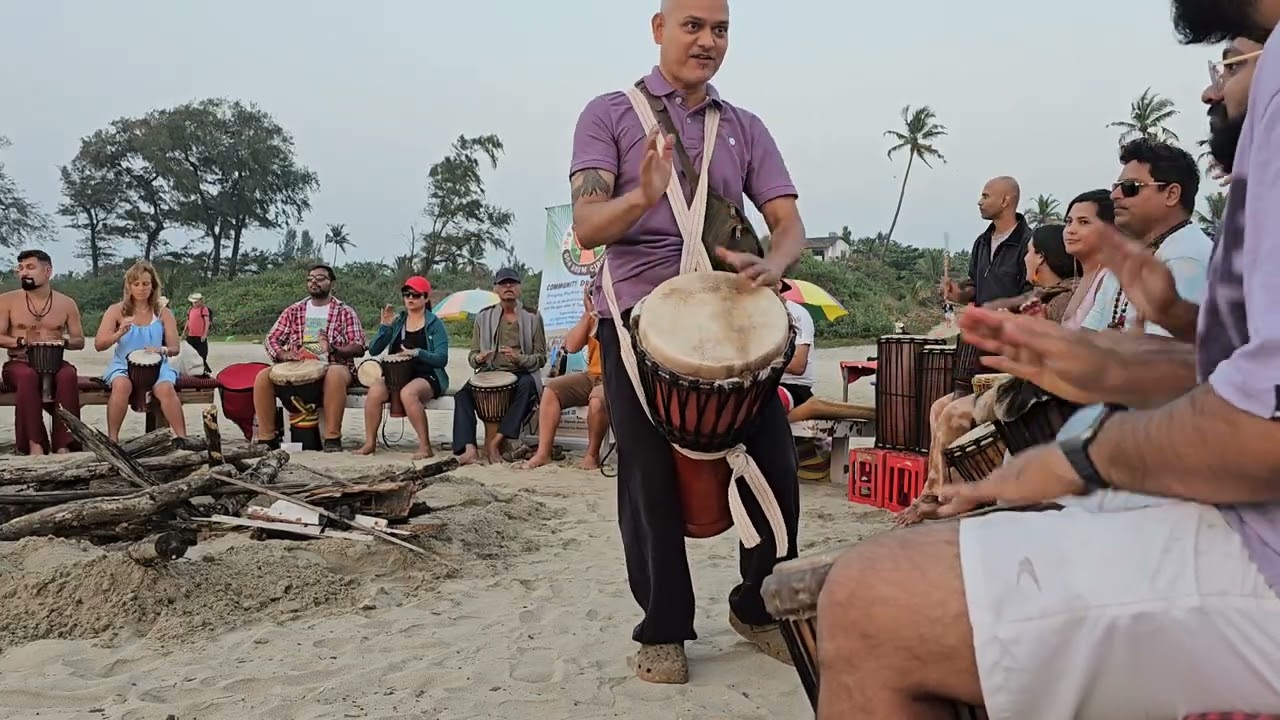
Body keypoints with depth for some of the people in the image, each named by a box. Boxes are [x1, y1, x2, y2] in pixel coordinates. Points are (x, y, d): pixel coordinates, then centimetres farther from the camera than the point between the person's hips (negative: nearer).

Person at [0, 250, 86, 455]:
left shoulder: (67, 304, 10)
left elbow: (80, 341, 12)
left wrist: (63, 341, -10)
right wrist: (22, 341, -15)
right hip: (18, 364, -1)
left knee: (68, 375, -35)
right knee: (27, 376, -37)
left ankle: (63, 444, -38)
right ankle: (35, 444, -40)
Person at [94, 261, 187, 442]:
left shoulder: (164, 313, 6)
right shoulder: (116, 310, 4)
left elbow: (174, 349, 4)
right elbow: (98, 345, -3)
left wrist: (162, 350, -21)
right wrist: (119, 333, -23)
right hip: (123, 365, 0)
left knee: (166, 388, -32)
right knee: (122, 385, -35)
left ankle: (183, 439, -28)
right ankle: (112, 438, -24)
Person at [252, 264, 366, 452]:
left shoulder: (345, 312, 8)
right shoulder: (293, 311, 17)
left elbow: (359, 347, 0)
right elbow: (271, 339, 14)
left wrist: (333, 349, -21)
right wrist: (282, 354, -10)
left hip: (333, 366, -3)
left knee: (335, 375, -40)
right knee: (263, 376, -24)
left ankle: (332, 438, -34)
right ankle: (267, 437, -16)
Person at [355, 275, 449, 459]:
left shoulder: (434, 324, 0)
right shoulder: (397, 321, 10)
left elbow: (442, 359, -9)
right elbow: (373, 350, 4)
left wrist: (417, 352, -24)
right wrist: (384, 326, -10)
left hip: (427, 376, -4)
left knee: (408, 393, -36)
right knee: (374, 392, -26)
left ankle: (425, 446, -26)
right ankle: (370, 442, -10)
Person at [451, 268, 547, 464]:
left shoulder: (532, 317, 7)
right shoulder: (484, 316, 13)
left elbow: (541, 358, 3)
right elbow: (472, 356, 13)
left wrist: (519, 358, -18)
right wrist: (478, 358, -13)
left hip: (521, 375, -2)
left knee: (527, 385, -36)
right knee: (462, 395, -25)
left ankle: (496, 440, -34)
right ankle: (469, 449, -35)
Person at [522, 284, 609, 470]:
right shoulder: (593, 315, 13)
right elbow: (571, 346, 3)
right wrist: (588, 314, -4)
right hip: (592, 375, 7)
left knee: (597, 401, -36)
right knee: (552, 389, -12)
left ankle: (592, 454, -12)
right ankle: (543, 453, -13)